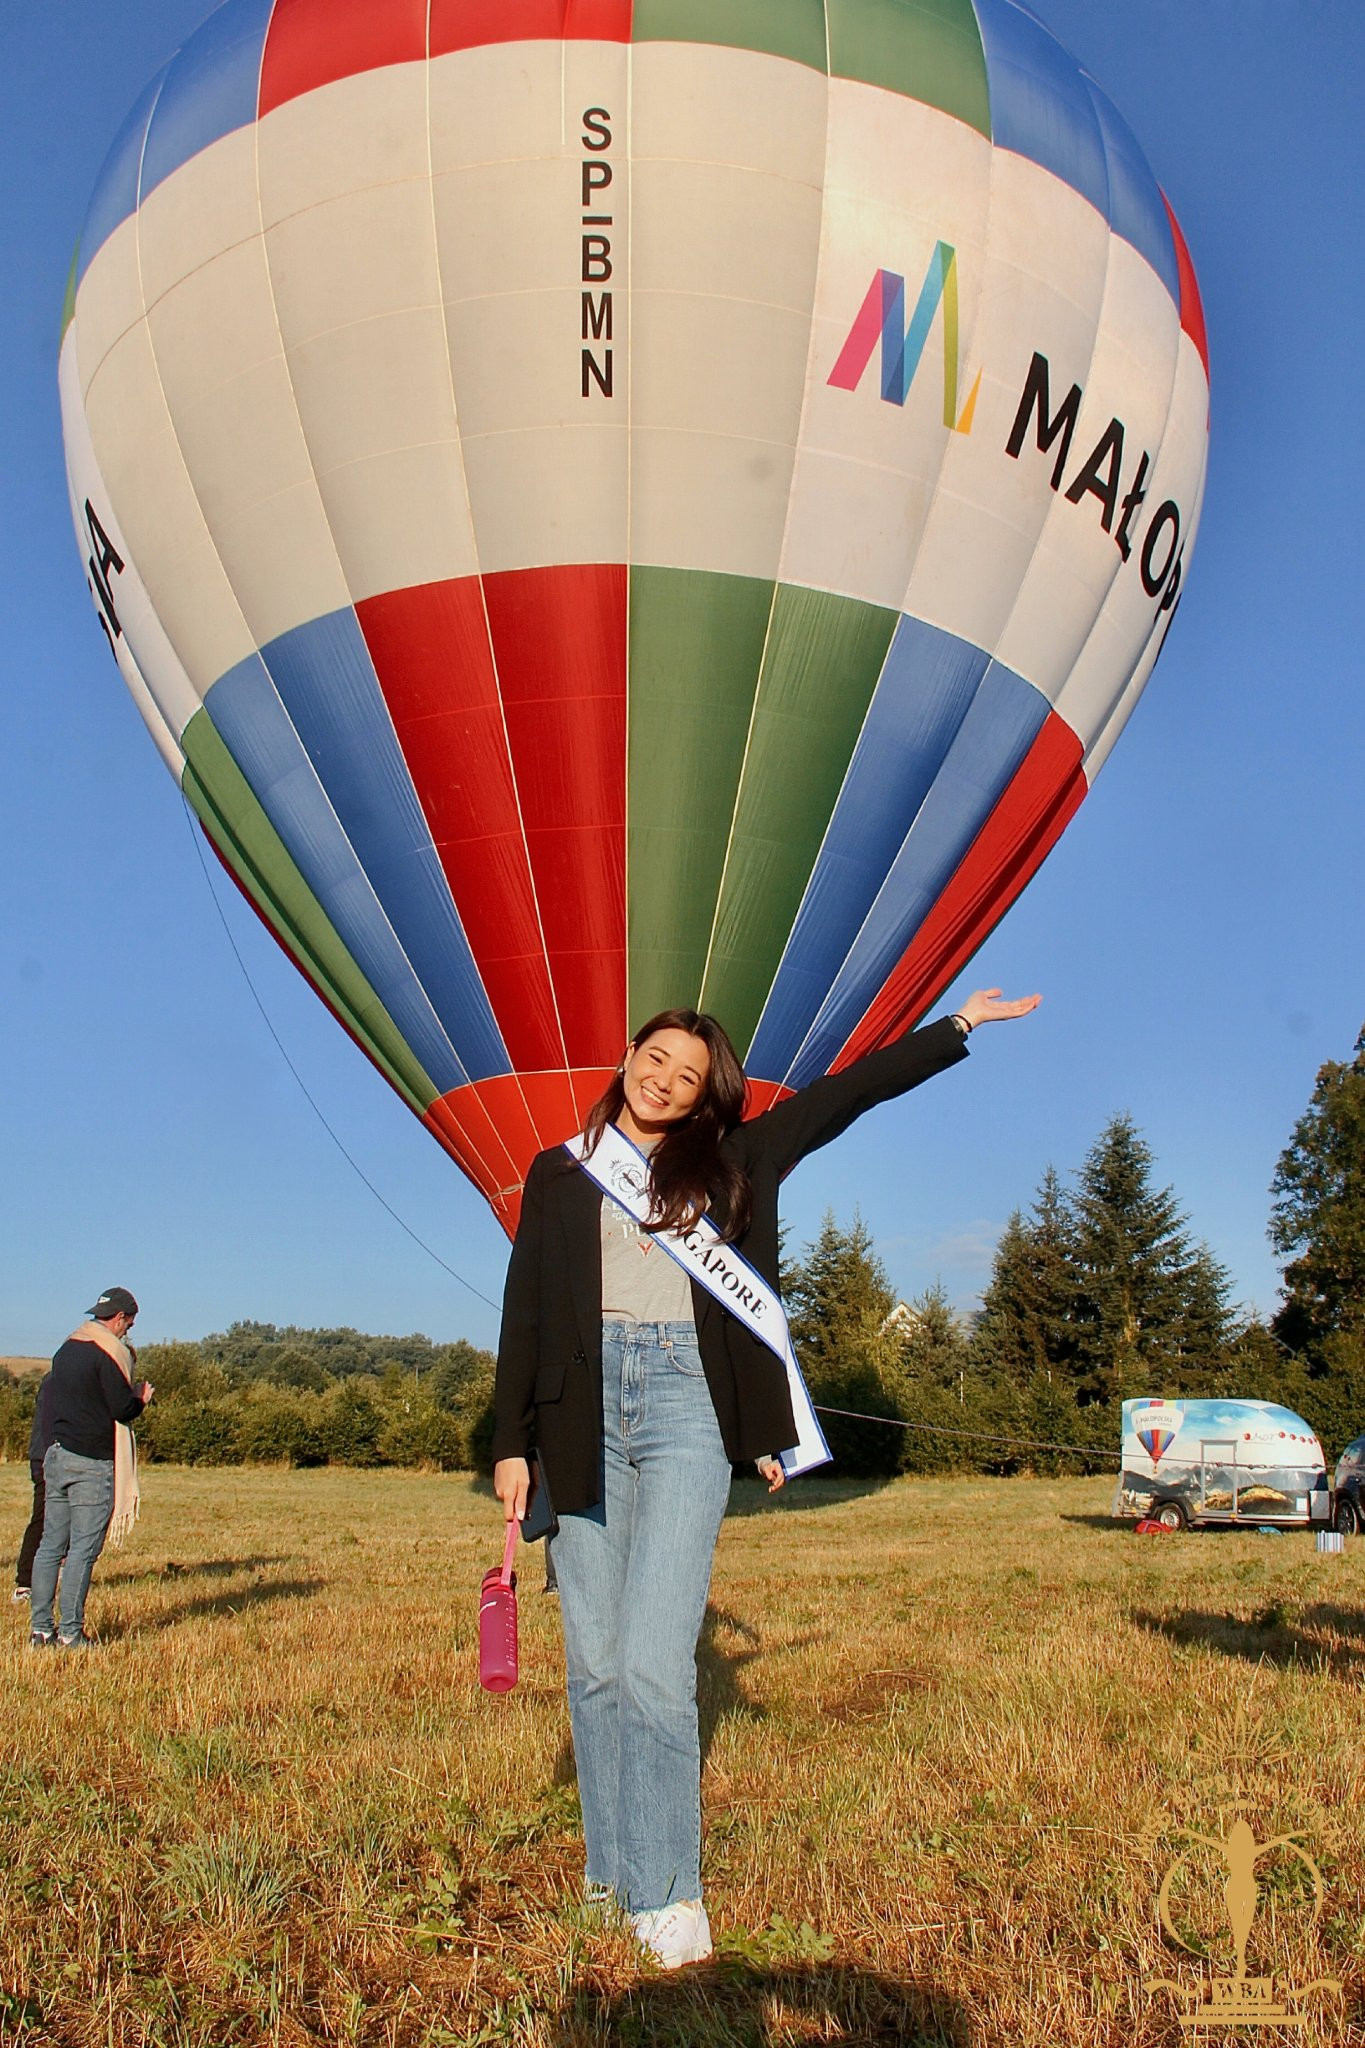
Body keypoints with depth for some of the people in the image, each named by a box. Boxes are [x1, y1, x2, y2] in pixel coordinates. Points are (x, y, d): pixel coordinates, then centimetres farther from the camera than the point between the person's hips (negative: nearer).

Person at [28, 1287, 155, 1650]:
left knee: (51, 1545, 10)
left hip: (56, 1456, 8)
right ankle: (70, 1632, -1)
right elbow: (123, 1409, -16)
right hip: (91, 1463, -8)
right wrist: (141, 1398, 4)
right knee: (83, 1549, -3)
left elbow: (69, 1400, 16)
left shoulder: (66, 1350, 14)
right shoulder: (109, 1352, -12)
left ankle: (40, 1628, 13)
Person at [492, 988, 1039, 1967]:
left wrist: (960, 1023, 18)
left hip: (687, 1410, -1)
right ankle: (613, 1867, 21)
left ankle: (666, 1891, 5)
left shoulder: (731, 1159, 13)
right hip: (584, 1409, 1)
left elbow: (847, 1090, 15)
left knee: (654, 1665, -9)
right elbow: (524, 1314, 9)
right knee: (595, 1663, 6)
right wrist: (512, 1443, 3)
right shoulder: (561, 1172, 12)